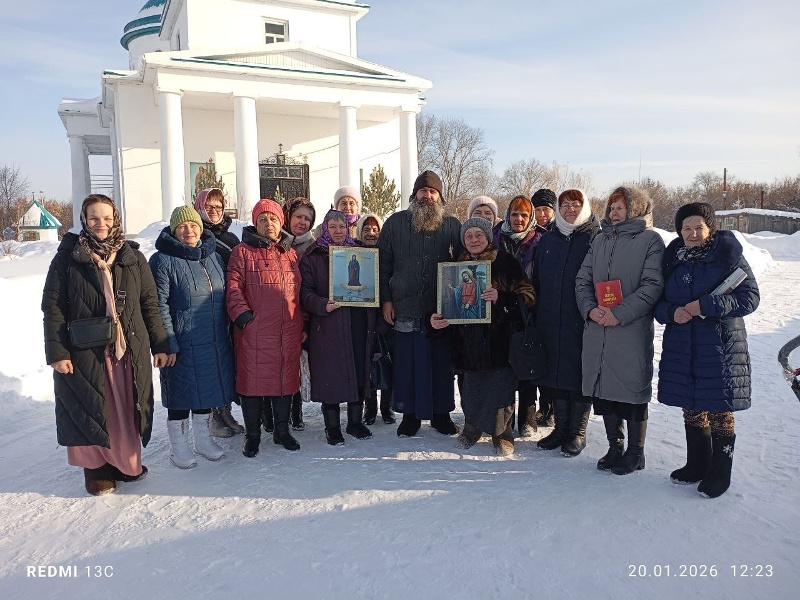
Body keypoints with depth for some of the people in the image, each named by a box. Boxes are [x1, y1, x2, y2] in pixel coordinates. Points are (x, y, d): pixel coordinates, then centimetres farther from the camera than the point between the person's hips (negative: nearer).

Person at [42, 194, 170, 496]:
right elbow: (52, 307, -2)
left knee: (128, 410, 7)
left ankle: (127, 462, 26)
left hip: (130, 351, 2)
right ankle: (96, 468, 22)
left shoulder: (133, 257, 6)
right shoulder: (68, 258, 0)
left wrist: (160, 345, 4)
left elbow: (150, 303, 7)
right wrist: (56, 352, -9)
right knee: (93, 411, 5)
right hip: (85, 353, -2)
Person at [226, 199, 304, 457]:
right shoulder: (242, 252, 2)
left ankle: (282, 430, 27)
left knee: (286, 378, 11)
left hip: (288, 331, 4)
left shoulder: (291, 253, 16)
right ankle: (252, 436, 17)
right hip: (254, 332, -4)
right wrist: (243, 314, -18)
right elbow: (233, 288, -6)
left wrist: (301, 324, 16)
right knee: (253, 380, 2)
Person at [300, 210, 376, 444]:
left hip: (359, 323, 4)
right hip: (328, 326, -4)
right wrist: (322, 305, -21)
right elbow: (305, 291, -3)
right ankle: (332, 427, 14)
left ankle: (355, 421, 24)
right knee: (331, 375, -1)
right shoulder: (313, 256, 3)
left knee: (359, 371, 8)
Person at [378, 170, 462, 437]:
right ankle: (409, 414, 19)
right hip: (405, 306, 0)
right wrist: (386, 299, 0)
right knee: (407, 363, 5)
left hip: (442, 308, 1)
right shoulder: (396, 223, 7)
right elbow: (383, 263, 6)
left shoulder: (452, 226, 7)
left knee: (442, 363, 8)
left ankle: (441, 414, 22)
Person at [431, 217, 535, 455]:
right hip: (469, 337, 3)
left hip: (500, 337, -3)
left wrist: (500, 297, -22)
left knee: (500, 387, -2)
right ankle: (471, 427, 29)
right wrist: (437, 318, -1)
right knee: (472, 386, 5)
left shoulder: (505, 262, -2)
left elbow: (527, 295, -6)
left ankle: (502, 435, 18)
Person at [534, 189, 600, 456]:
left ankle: (577, 432, 17)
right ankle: (560, 427, 24)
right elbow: (536, 280, 14)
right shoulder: (547, 240, 13)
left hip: (581, 321, -4)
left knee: (580, 374, 3)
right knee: (554, 371, 10)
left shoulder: (596, 239, -1)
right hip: (550, 321, 5)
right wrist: (535, 314, 9)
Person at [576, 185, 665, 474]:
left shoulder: (651, 240, -1)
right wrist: (590, 308, -6)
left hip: (632, 331, -5)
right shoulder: (601, 239, 15)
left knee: (632, 391, 4)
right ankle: (615, 447, 27)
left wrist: (620, 314, -18)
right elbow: (583, 279, 12)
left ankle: (635, 452, 21)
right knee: (603, 390, 11)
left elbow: (652, 286, -11)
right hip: (597, 331, 5)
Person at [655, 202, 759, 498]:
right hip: (681, 348, 4)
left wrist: (706, 305, -20)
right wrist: (672, 312, -13)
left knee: (719, 412, 4)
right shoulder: (673, 259, 8)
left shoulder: (728, 255, -5)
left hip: (720, 348, -4)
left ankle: (719, 474, 20)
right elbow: (657, 301, 9)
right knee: (691, 409, 14)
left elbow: (750, 297, -10)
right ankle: (696, 465, 31)